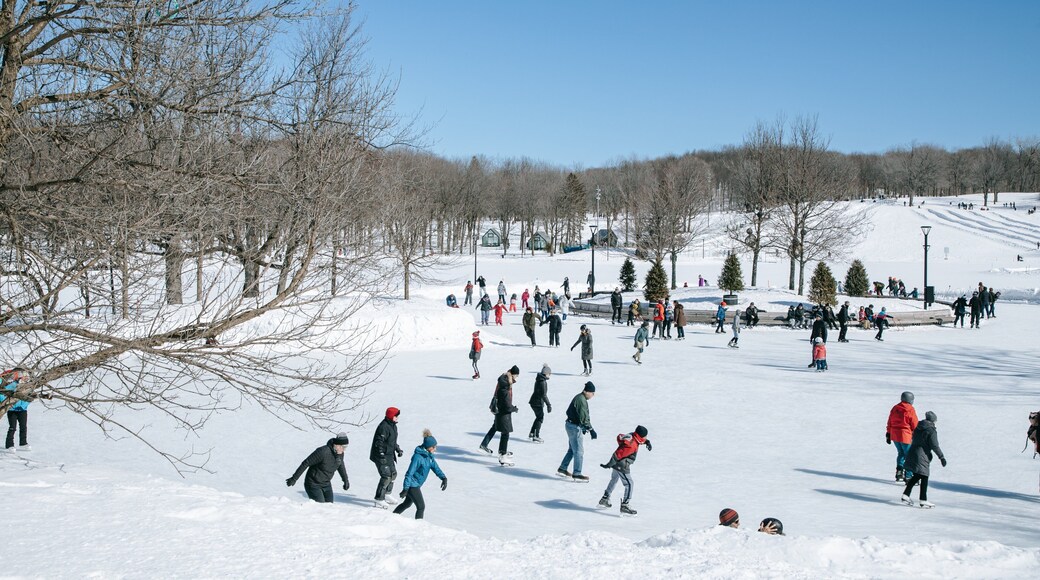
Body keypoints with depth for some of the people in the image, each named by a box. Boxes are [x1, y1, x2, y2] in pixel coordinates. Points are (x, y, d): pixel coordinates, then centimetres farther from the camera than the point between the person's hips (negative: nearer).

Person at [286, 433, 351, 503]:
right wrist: (294, 479, -17)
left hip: (326, 485, 7)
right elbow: (306, 463, -21)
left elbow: (340, 465, 18)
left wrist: (346, 480, 29)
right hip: (314, 484, -7)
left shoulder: (340, 453, -5)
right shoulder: (323, 452, -28)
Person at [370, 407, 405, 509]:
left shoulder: (393, 426, 10)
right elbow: (379, 443, -25)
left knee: (393, 474, 19)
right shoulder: (383, 427, -22)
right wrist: (382, 456, -28)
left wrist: (398, 449, 22)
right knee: (386, 476, -13)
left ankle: (387, 494, 36)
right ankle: (379, 500, -7)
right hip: (382, 457, -10)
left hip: (390, 456, 10)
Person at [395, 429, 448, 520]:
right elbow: (409, 473, -25)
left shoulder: (429, 455, 1)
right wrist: (405, 489, -25)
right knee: (421, 507, -9)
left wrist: (444, 478, -12)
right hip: (412, 485, -10)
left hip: (417, 485, 10)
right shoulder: (418, 457, -26)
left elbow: (435, 467, 4)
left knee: (407, 503, 25)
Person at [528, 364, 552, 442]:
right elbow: (544, 395, -22)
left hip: (534, 401, 9)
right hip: (538, 403, -9)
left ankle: (532, 434, 23)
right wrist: (548, 405, -21)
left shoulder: (539, 379, 8)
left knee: (539, 417, 20)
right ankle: (536, 436, 3)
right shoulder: (543, 382, -20)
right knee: (540, 418, 1)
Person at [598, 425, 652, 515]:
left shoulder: (633, 436, -4)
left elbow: (641, 439, 20)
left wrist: (647, 442, 0)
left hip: (616, 464, 11)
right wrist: (609, 465, -25)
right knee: (629, 484, -6)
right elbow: (618, 455, -30)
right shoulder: (631, 445, -30)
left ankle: (604, 499, 40)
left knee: (614, 480, 26)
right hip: (621, 466, -11)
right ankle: (625, 506, -6)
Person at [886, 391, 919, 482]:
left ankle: (899, 471, 16)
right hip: (906, 436, -6)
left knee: (901, 453, 22)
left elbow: (889, 423, 11)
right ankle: (908, 476, 0)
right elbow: (915, 425, -9)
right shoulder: (910, 410, -12)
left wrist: (888, 434, 18)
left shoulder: (895, 408, 6)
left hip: (894, 436, 6)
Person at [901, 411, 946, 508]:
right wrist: (942, 457, -8)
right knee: (924, 477, 0)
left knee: (916, 476, 18)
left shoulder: (918, 428, 12)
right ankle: (923, 501, 1)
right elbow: (935, 446, -15)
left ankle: (905, 495, 15)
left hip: (911, 454, 8)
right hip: (921, 457, -8)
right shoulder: (931, 431, -11)